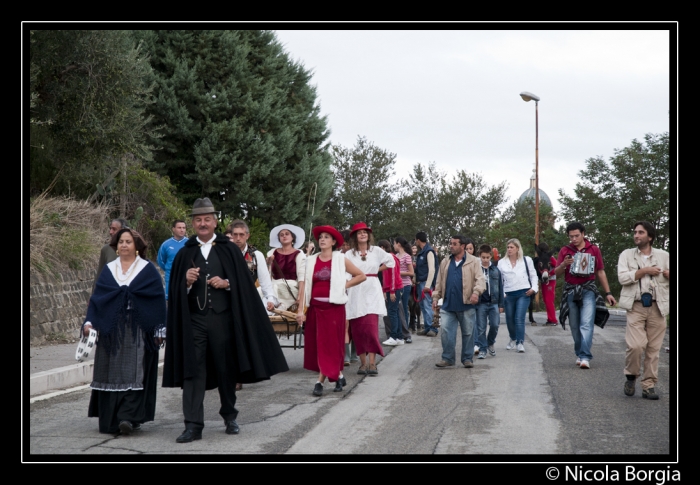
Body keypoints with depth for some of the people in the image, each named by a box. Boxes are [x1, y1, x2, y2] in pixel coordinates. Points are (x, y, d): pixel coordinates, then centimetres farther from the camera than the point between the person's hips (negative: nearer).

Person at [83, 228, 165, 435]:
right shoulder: (108, 270, 12)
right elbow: (97, 297, 9)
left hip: (138, 330, -3)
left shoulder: (148, 270, 3)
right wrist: (89, 322, -4)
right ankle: (110, 419, 11)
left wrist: (159, 330, -5)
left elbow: (158, 299, 1)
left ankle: (129, 417, -15)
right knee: (112, 374, 4)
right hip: (111, 329, 3)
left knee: (133, 373, -9)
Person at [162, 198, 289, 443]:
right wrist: (187, 282, -13)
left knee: (226, 369, 7)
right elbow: (175, 291, 7)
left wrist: (226, 283, -14)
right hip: (194, 319, 1)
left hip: (223, 317, -1)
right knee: (193, 370, -6)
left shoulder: (229, 250, 7)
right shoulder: (185, 253, 10)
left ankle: (229, 417, 24)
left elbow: (244, 284, 4)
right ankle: (193, 425, -6)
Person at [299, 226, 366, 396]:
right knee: (315, 344, 4)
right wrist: (300, 309, -4)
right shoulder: (311, 261, 6)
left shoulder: (340, 260, 0)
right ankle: (338, 376, 19)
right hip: (315, 307, 3)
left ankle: (320, 382, -1)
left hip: (334, 307, -3)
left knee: (330, 343, -5)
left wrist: (344, 285, -3)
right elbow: (305, 285, 2)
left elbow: (361, 276, 5)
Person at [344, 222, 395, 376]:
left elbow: (390, 261, 22)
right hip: (355, 293, 1)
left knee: (371, 326, -13)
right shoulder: (349, 254, 5)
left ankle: (372, 362, -12)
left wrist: (378, 270, 13)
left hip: (372, 291, -1)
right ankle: (363, 362, 8)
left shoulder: (376, 251, 8)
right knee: (357, 329, 0)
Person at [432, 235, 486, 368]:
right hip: (448, 305, 3)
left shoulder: (473, 262, -1)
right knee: (446, 332, 0)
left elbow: (480, 279, -10)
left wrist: (476, 292, -26)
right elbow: (439, 282, 16)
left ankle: (467, 358, 16)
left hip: (467, 305, -3)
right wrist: (435, 298, 10)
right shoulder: (445, 262, 12)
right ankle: (447, 358, 8)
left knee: (468, 333, 5)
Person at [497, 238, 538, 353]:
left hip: (523, 293, -2)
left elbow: (533, 275, 12)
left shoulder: (526, 260, 8)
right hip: (508, 295, 2)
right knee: (509, 319, 10)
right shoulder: (501, 262, 9)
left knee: (519, 318, -14)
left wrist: (533, 288, -2)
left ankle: (520, 342, -12)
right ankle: (513, 339, 34)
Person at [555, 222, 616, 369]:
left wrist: (608, 293, 8)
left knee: (586, 323, -14)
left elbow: (601, 272, 11)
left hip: (588, 290, -2)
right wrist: (564, 264, -17)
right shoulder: (565, 251, 8)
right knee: (575, 326, 6)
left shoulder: (594, 250, 7)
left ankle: (585, 357, -20)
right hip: (570, 291, 2)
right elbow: (557, 273, 4)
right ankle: (579, 354, 20)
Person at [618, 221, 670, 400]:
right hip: (636, 306, -2)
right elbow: (623, 277, -7)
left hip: (657, 307, 2)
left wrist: (667, 274, -6)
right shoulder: (627, 254, 8)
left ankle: (649, 385, 9)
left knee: (653, 349, 1)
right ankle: (631, 376, 10)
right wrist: (645, 270, -10)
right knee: (635, 345, -15)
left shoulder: (663, 256, 12)